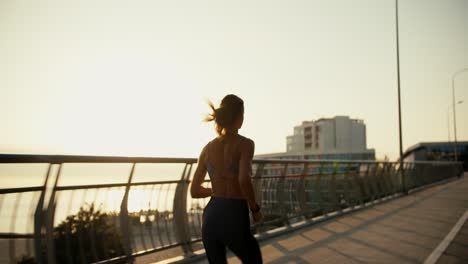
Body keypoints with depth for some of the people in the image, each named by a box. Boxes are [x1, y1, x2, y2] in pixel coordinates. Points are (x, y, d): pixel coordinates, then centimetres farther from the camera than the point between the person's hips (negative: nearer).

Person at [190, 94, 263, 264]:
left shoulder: (208, 148, 5)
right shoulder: (245, 144, -9)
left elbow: (194, 191, 8)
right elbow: (244, 180, -26)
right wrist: (255, 209, -10)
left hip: (210, 218, 4)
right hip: (235, 219, -4)